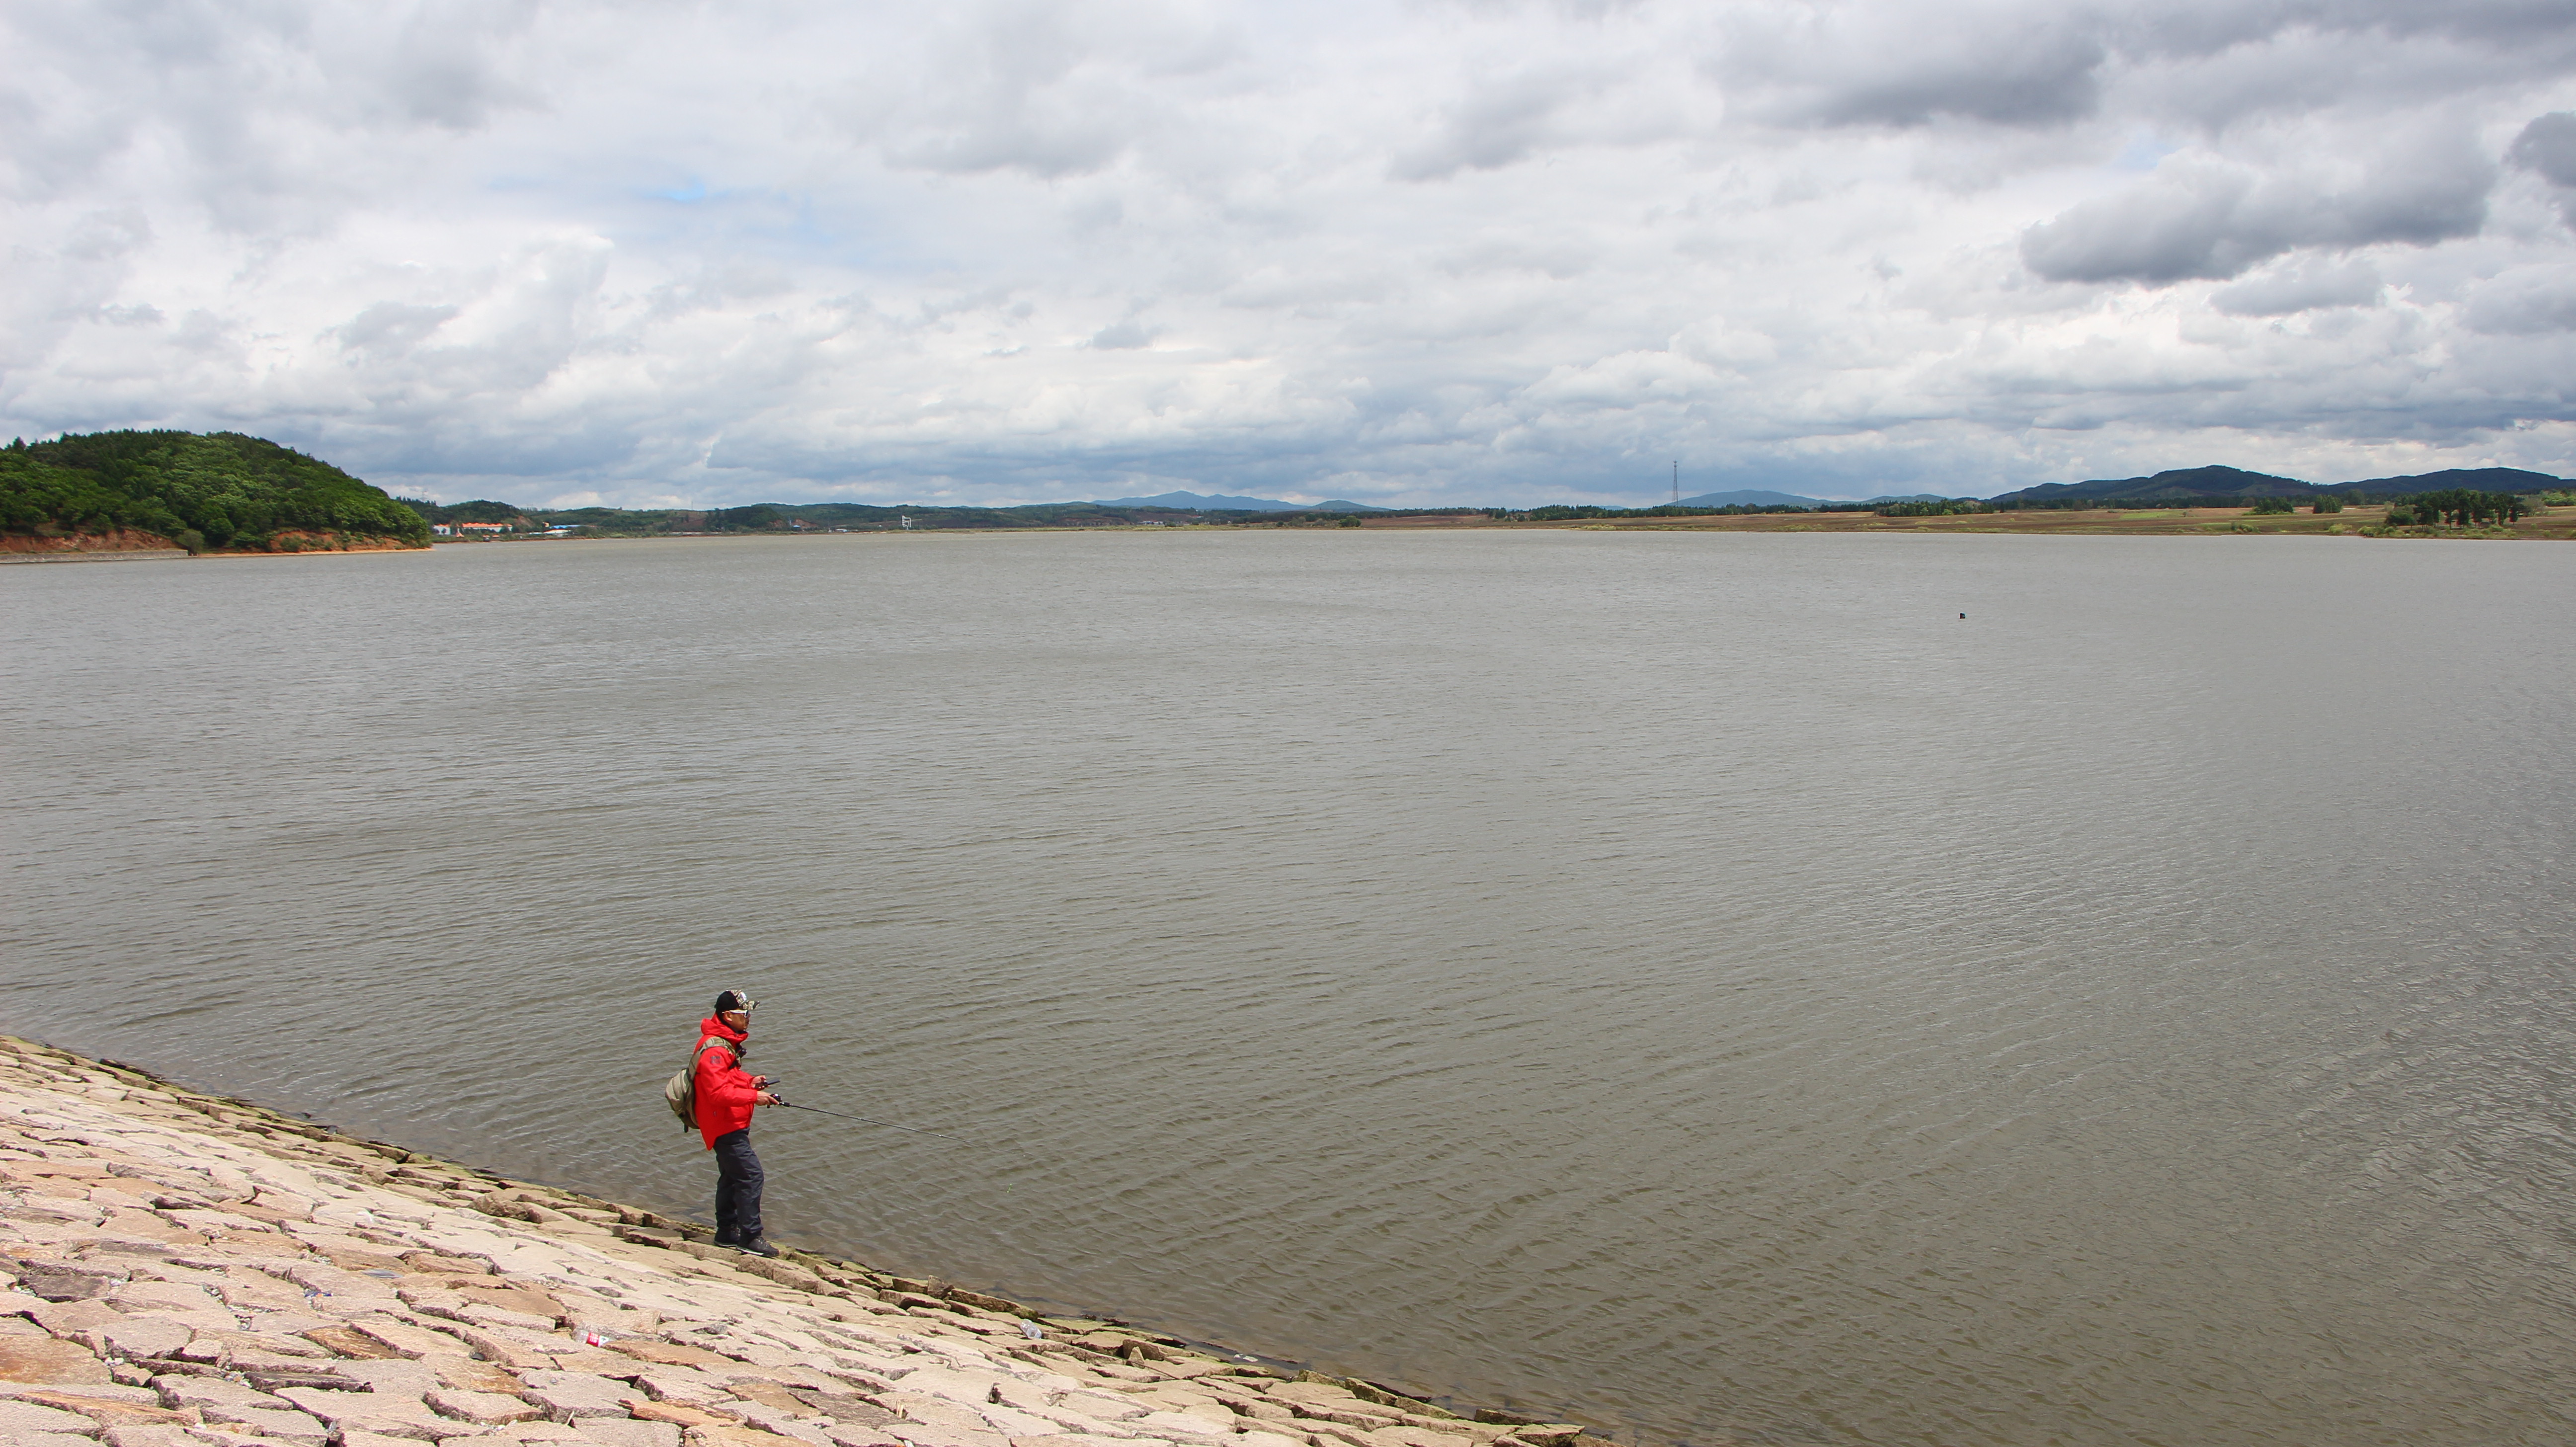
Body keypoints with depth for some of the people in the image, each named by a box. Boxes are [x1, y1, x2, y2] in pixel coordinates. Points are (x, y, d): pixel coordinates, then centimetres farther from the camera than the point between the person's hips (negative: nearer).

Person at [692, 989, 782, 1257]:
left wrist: (751, 1081, 9)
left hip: (732, 1124, 11)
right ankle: (750, 1237, -9)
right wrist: (754, 1097, -27)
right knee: (750, 1175, -13)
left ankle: (727, 1233, 27)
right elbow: (718, 1092, -30)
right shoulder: (714, 1049, -23)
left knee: (731, 1176, 17)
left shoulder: (728, 1042, 12)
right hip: (724, 1126, -11)